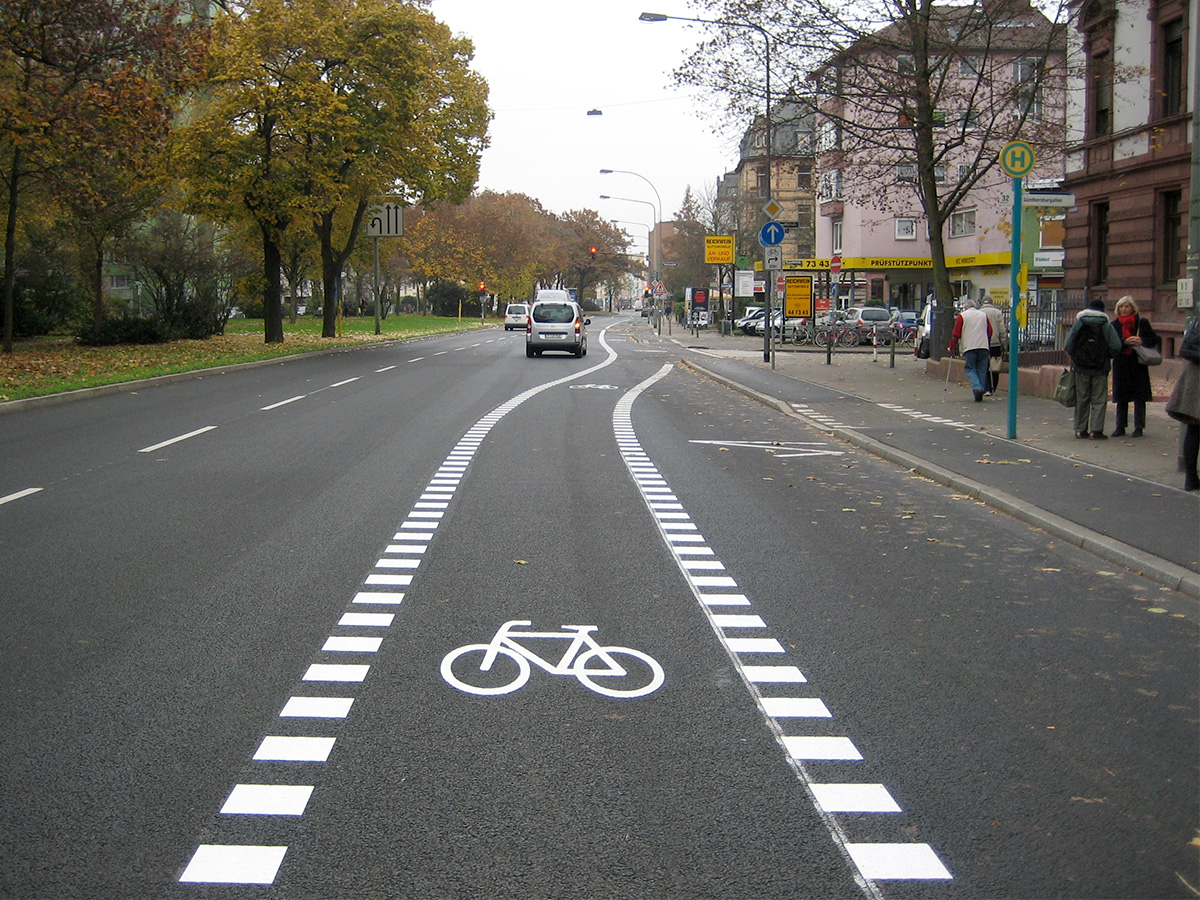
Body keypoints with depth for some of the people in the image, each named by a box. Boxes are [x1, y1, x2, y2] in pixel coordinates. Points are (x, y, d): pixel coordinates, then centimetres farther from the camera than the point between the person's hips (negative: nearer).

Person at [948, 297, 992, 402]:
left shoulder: (962, 316, 5)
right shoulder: (983, 315, 17)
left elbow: (956, 334, 2)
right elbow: (990, 332, 20)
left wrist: (952, 348, 9)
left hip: (969, 347, -3)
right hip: (984, 346, 3)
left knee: (970, 369, 0)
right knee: (982, 370, 9)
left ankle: (977, 388, -21)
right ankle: (981, 391, 6)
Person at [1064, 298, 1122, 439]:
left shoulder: (1078, 324, 2)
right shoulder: (1107, 326, -1)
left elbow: (1068, 346, -3)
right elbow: (1116, 347, -7)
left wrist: (1074, 356, 14)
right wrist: (1106, 357, 11)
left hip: (1081, 366, 2)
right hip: (1100, 368, -2)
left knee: (1081, 398, 9)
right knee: (1099, 399, 2)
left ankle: (1080, 429, 9)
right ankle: (1096, 430, -6)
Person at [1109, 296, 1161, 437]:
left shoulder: (1142, 323, 2)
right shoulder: (1114, 325, 6)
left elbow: (1154, 340, 4)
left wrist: (1142, 341, -15)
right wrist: (1125, 342, -17)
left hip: (1138, 364, -2)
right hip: (1121, 365, 2)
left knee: (1139, 397, -1)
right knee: (1121, 397, 5)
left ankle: (1139, 427, 3)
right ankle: (1120, 427, 10)